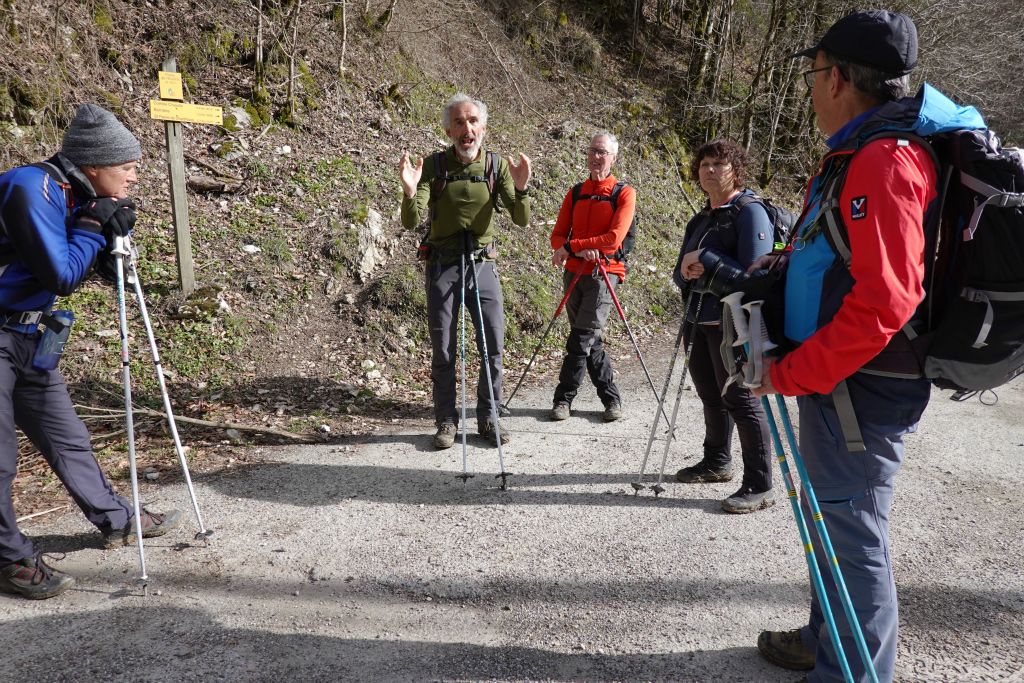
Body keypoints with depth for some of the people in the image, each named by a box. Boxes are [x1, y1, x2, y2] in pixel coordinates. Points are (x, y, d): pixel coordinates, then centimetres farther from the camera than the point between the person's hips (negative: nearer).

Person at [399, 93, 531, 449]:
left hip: (483, 263, 2)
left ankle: (488, 417, 18)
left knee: (494, 346, 3)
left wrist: (520, 189, -27)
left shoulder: (497, 165, -2)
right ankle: (446, 421, 16)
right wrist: (410, 192, -33)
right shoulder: (434, 165, -8)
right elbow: (411, 222, -14)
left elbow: (521, 220, -8)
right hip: (443, 265, -1)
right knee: (443, 350, 3)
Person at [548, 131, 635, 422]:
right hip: (573, 273, 5)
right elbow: (557, 236, 7)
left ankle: (564, 397, 1)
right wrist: (582, 249, -14)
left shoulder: (624, 193, -1)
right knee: (590, 340, 9)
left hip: (603, 273, -5)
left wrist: (571, 246, -16)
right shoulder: (575, 193, 13)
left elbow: (614, 238, -14)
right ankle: (611, 398, 20)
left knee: (581, 339, -9)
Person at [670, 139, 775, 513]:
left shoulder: (750, 212, -10)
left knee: (741, 400, -5)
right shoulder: (701, 219, 15)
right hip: (698, 321, 8)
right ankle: (716, 462, 35)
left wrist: (705, 260, -19)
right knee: (711, 396, 18)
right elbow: (680, 272, 14)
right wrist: (689, 272, -9)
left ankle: (759, 486, 4)